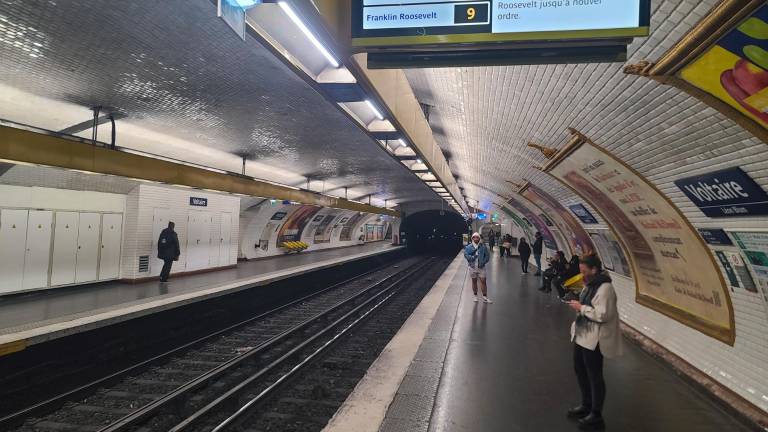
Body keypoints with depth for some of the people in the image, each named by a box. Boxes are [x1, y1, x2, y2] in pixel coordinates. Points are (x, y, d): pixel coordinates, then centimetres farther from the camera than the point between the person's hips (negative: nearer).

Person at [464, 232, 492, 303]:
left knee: (483, 281, -2)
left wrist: (483, 262, -14)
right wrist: (472, 257, -27)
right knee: (474, 281, 11)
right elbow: (466, 254, -11)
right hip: (472, 267, 0)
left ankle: (485, 297, 6)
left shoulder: (483, 246, -2)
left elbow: (487, 255, 0)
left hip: (481, 267, 0)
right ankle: (475, 296, 23)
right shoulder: (469, 247, -3)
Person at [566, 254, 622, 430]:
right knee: (580, 370, 20)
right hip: (582, 335, 10)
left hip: (594, 339, -10)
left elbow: (602, 315, -27)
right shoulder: (590, 284, 9)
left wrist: (581, 308, -20)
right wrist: (578, 306, 5)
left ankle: (596, 416, 16)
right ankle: (586, 405, 38)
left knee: (594, 376, 2)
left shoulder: (605, 288, -22)